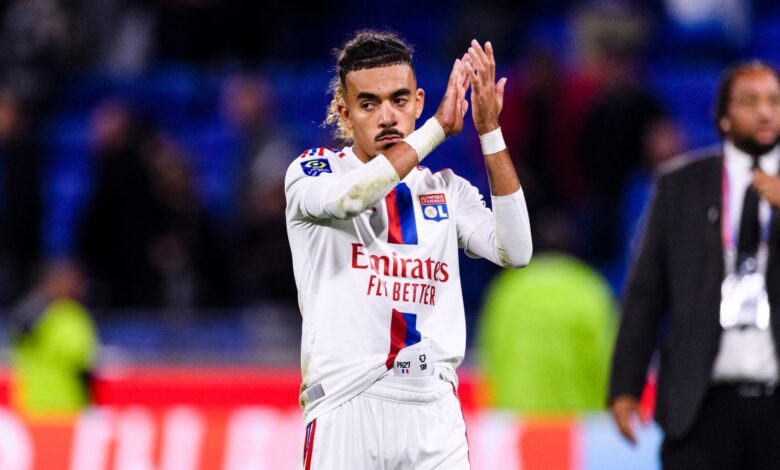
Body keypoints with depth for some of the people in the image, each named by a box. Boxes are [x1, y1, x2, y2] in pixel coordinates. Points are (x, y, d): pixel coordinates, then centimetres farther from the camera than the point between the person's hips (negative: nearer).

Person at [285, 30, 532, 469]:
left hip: (435, 412, 3)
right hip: (345, 410, -3)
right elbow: (349, 197, -19)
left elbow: (514, 251, -2)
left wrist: (490, 132, -7)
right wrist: (439, 126, -14)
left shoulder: (445, 189, 15)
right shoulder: (311, 172, 5)